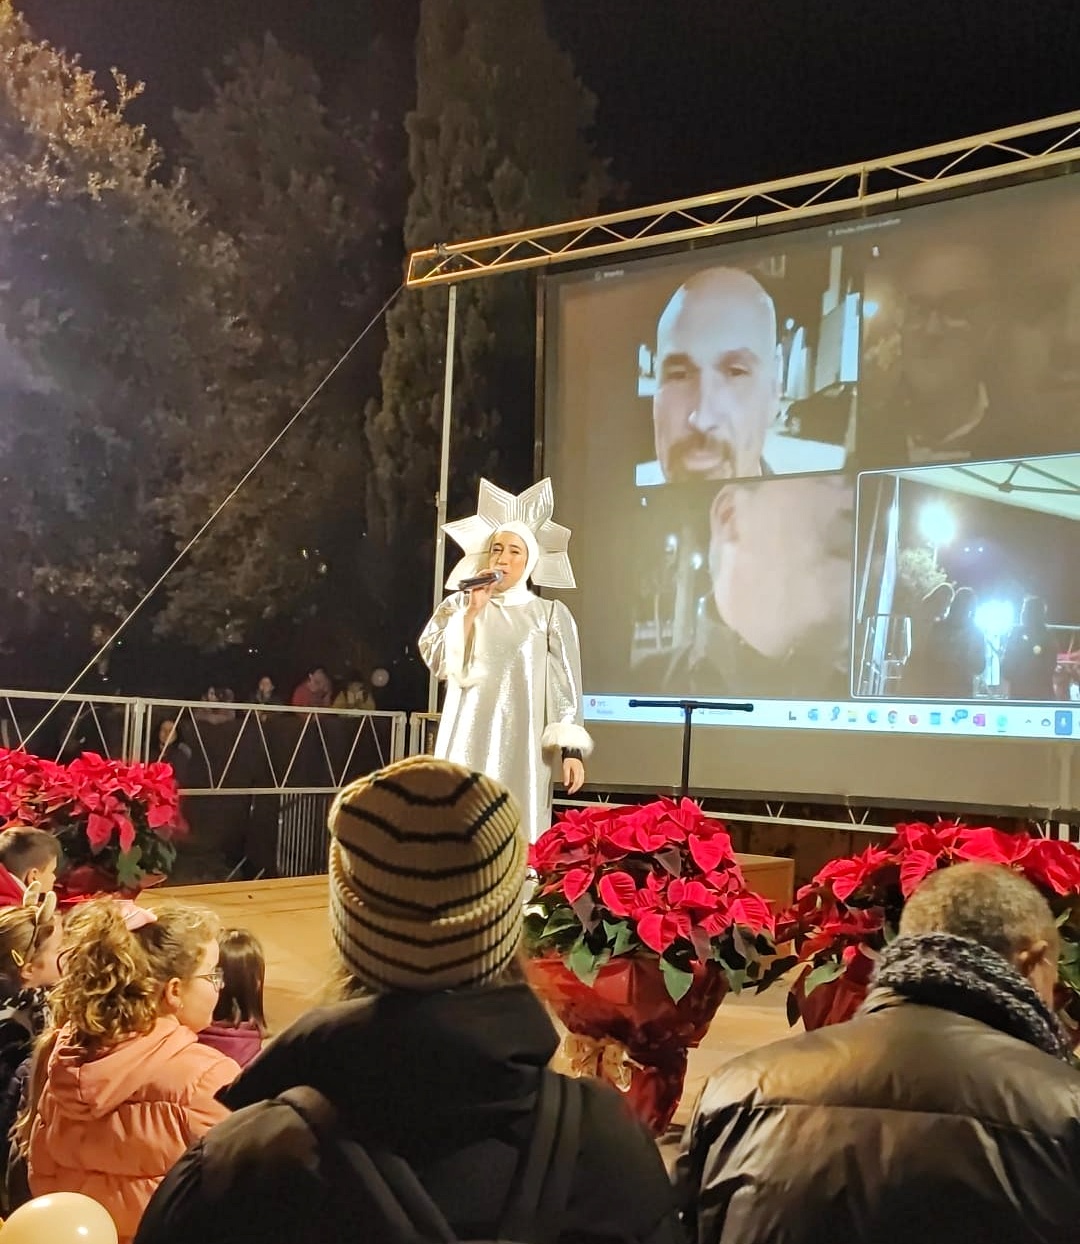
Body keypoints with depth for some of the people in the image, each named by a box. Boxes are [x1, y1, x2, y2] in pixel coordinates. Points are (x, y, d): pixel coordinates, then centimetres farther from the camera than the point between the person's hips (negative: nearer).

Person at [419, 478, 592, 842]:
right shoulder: (460, 605, 13)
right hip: (467, 744, 2)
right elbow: (436, 660, -1)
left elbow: (566, 687, 0)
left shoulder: (551, 614, 7)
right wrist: (472, 611, -7)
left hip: (520, 747, -1)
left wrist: (572, 749, -10)